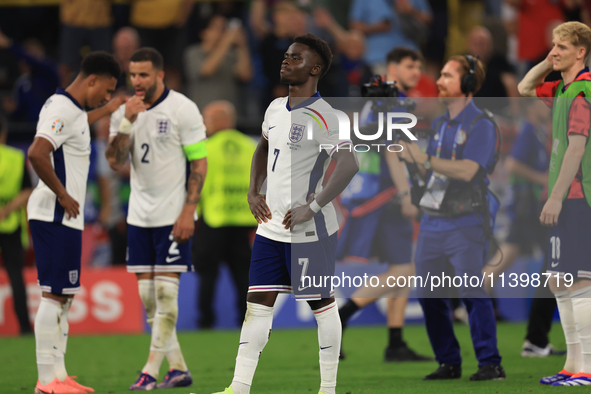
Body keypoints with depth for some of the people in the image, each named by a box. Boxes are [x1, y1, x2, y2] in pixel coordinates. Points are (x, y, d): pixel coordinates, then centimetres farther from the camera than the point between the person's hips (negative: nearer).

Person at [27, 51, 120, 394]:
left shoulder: (73, 110, 16)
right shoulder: (63, 110, -16)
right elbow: (37, 154, -28)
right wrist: (63, 195, -20)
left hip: (65, 217, 11)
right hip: (56, 216, -11)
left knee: (64, 297, 12)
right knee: (54, 295, -9)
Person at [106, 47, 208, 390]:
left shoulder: (183, 109, -8)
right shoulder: (124, 112, 7)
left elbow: (200, 162, -7)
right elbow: (115, 162, -1)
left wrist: (188, 212, -14)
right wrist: (127, 123, -13)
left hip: (173, 215, -6)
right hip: (139, 216, 6)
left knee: (166, 291, -9)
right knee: (147, 294, 4)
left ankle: (151, 371, -7)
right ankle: (178, 368, 11)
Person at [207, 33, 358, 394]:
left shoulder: (323, 117, -15)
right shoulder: (275, 108, 11)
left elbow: (349, 165, -25)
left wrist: (312, 208, -25)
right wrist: (254, 192, 14)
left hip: (310, 230, -8)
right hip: (271, 227, 8)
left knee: (322, 303, 3)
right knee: (258, 303, 4)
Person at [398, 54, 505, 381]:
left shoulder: (480, 125, -7)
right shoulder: (439, 124, 16)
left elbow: (467, 170, -20)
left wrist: (425, 159, -21)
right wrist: (413, 159, -1)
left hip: (464, 222, -8)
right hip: (432, 220, 8)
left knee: (471, 290, -16)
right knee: (428, 294, 4)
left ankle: (490, 363, -12)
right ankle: (448, 363, 13)